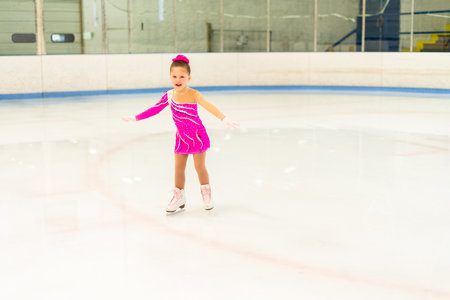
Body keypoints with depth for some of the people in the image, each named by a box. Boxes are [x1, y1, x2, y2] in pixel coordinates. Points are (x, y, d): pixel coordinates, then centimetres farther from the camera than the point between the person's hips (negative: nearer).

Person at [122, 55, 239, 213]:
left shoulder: (193, 94, -19)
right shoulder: (169, 95, -5)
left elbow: (208, 106, -33)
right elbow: (155, 109, 8)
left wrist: (224, 119, -48)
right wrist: (135, 118, 13)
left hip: (197, 135, -4)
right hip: (181, 137, 4)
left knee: (199, 166, 5)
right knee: (179, 168, 8)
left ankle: (206, 195, 26)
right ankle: (179, 196, 24)